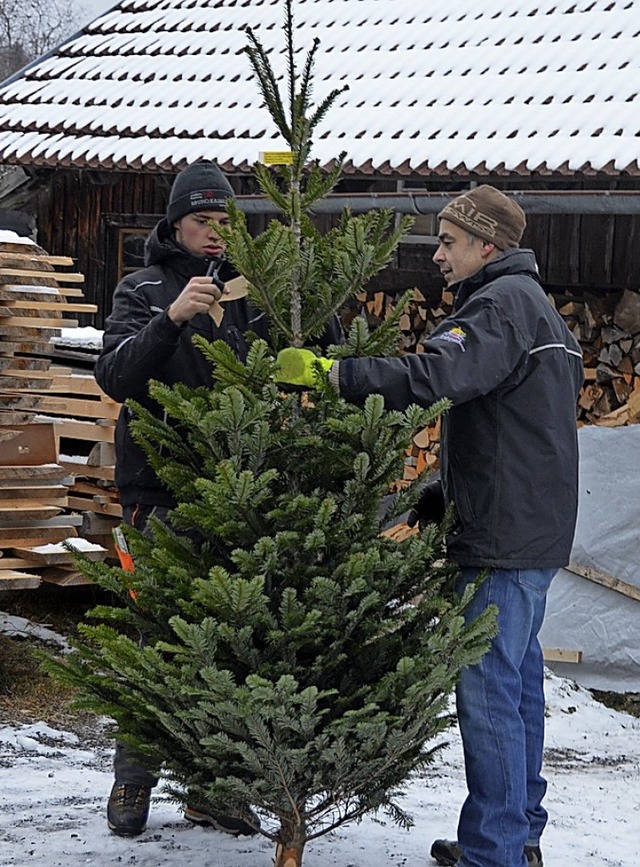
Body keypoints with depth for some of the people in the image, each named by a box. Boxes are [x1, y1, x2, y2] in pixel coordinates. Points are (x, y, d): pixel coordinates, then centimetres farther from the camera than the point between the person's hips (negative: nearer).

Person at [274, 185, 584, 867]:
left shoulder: (504, 302, -12)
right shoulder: (534, 304, 21)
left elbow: (436, 376, -29)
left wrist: (330, 373, -26)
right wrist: (445, 493, 16)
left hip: (506, 536, -11)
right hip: (533, 528, 11)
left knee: (488, 689, -8)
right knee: (518, 681, 15)